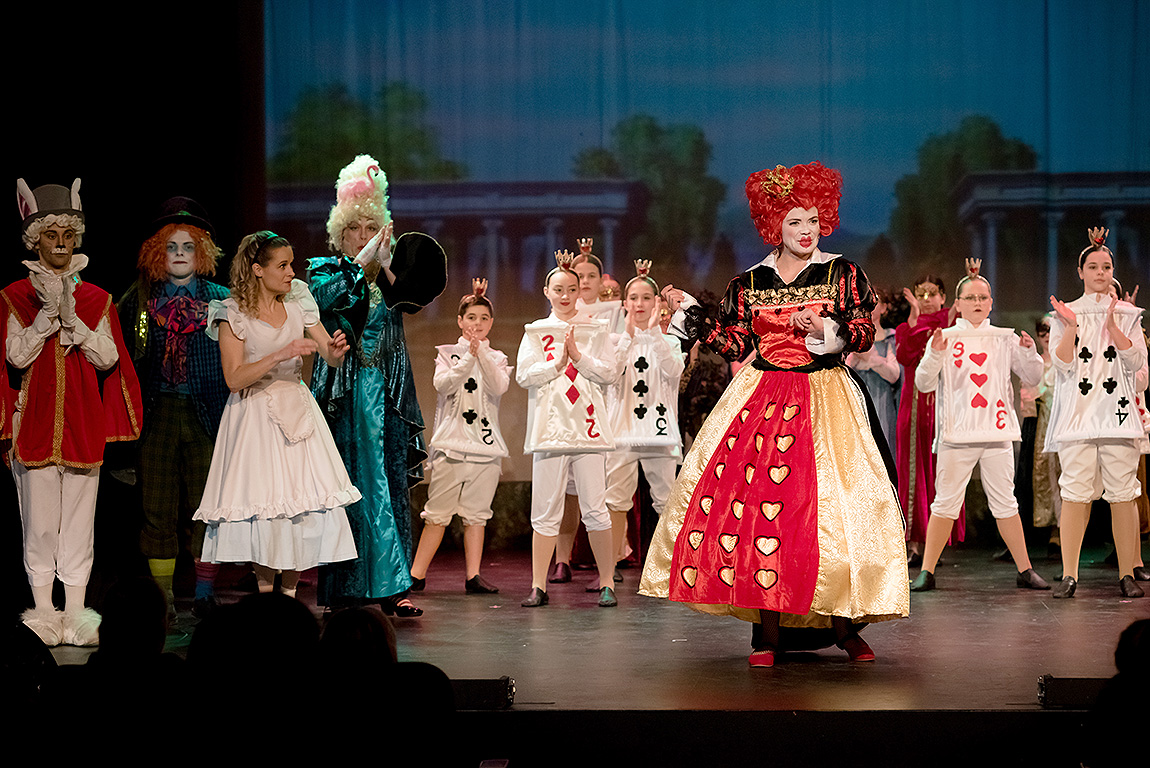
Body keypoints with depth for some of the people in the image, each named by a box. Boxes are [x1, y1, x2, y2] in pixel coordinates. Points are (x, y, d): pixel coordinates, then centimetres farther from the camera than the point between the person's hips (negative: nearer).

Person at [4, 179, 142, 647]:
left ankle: (75, 614, 7)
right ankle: (43, 613, 7)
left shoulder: (95, 299, 9)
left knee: (79, 517, 2)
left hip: (84, 422, 2)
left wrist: (72, 318, -12)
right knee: (40, 519, -1)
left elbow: (108, 358, -2)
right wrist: (48, 313, -14)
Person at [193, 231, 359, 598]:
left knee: (305, 500, -2)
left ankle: (289, 592, 8)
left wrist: (335, 351, -19)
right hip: (254, 416, -4)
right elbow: (234, 377, -16)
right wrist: (281, 355, -26)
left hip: (297, 412, 4)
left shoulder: (298, 305, 7)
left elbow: (331, 356, 6)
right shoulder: (234, 313, -7)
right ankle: (265, 595, 3)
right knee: (264, 505, -8)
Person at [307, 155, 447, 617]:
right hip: (344, 395, -3)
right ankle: (342, 590, -1)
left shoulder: (389, 275, 14)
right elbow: (327, 297, -16)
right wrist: (364, 263, -25)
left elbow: (414, 301, -7)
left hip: (387, 394, 3)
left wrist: (388, 270, -24)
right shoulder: (325, 270, 8)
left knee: (389, 487, -2)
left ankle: (391, 588, -3)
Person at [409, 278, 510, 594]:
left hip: (486, 444, 2)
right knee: (438, 512, -4)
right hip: (451, 443, -2)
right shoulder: (447, 353, 8)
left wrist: (482, 352, -17)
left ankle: (473, 576, 6)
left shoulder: (497, 358, 13)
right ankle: (416, 575, 0)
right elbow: (443, 384, -11)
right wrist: (469, 357, -22)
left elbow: (499, 387, -8)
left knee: (477, 514, 3)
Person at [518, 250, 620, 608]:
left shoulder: (595, 330, 12)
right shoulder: (536, 332, 12)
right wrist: (558, 362, -9)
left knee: (595, 509, -4)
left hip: (587, 426, 0)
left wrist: (578, 356, -7)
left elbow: (609, 373, 2)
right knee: (545, 510, 0)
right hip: (550, 427, 0)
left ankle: (607, 583, 2)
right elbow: (523, 375, 0)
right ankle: (538, 586, 4)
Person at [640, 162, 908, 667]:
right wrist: (689, 314, 5)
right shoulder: (749, 284, 9)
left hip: (824, 399, -1)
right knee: (756, 502, -8)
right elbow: (734, 344, 9)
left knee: (834, 508, -9)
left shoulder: (842, 274, 5)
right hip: (760, 396, 2)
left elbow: (865, 333, 1)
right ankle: (768, 630, -3)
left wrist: (825, 328, -15)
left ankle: (845, 626, 0)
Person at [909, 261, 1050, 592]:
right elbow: (923, 384, -1)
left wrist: (1029, 352, -8)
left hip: (997, 433, 2)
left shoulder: (1004, 338, 11)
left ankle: (1025, 570, 11)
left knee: (1005, 503, 5)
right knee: (945, 503, -1)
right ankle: (926, 572, 4)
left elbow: (1032, 378, 10)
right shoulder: (944, 338, 4)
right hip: (956, 433, -2)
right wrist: (934, 354, -17)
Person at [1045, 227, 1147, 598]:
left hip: (1117, 411, 1)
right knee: (1075, 494, -8)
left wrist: (1112, 324, -9)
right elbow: (1063, 365, 0)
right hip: (1077, 412, -1)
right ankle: (1069, 575, -6)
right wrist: (1071, 326, -10)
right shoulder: (1064, 315, 11)